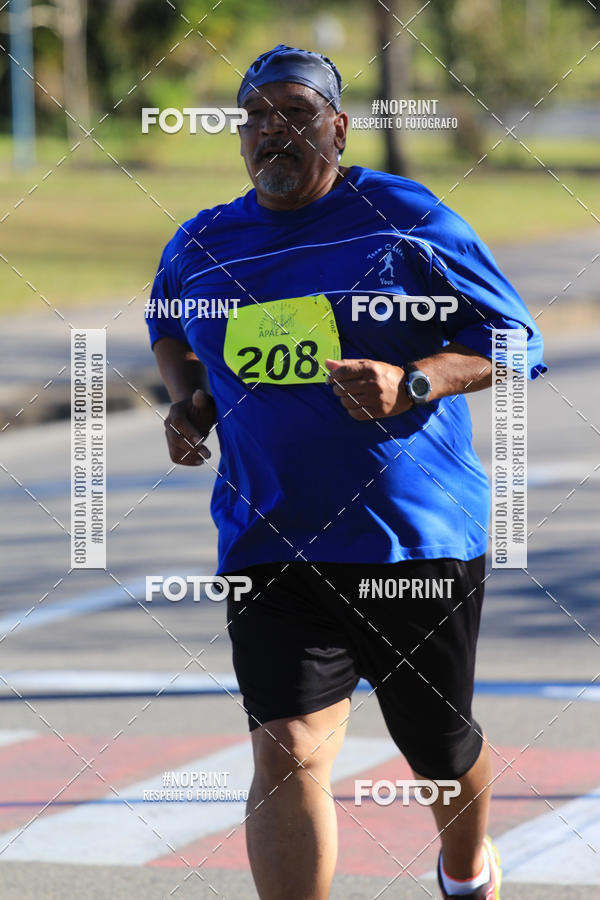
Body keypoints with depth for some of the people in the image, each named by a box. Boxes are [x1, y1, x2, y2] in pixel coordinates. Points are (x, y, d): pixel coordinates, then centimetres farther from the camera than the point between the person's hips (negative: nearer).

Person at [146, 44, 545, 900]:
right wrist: (188, 398, 8)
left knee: (440, 749, 15)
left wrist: (414, 382, -19)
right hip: (269, 538, 1)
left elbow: (511, 340, -2)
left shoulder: (409, 220, -5)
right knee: (288, 752, -16)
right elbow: (170, 329, 29)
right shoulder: (199, 247, 7)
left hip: (419, 536, -1)